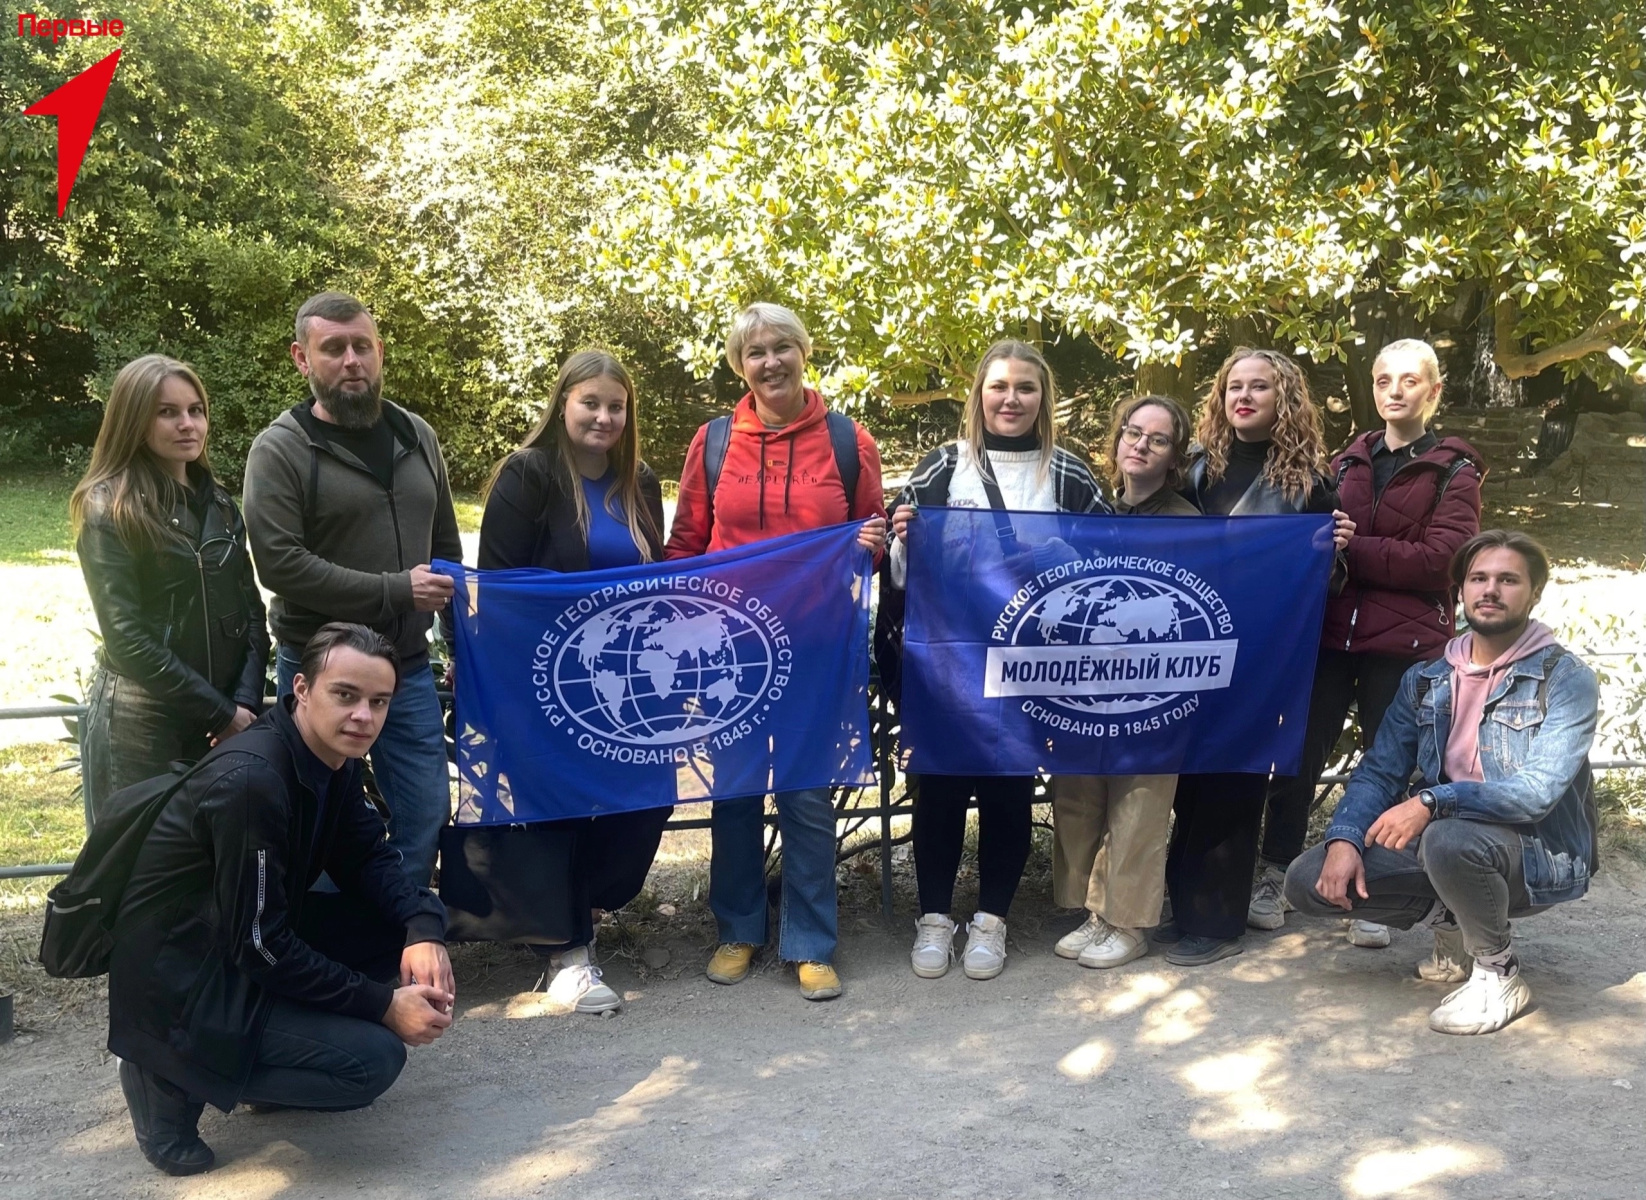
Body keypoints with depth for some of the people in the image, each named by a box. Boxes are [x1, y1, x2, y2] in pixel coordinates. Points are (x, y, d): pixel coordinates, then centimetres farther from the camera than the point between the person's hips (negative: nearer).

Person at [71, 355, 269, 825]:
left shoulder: (219, 505, 10)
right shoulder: (108, 512, -8)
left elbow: (252, 612, 7)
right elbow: (127, 637, -13)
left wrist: (246, 703, -8)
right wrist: (220, 713, -13)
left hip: (227, 723, 5)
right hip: (140, 720, -5)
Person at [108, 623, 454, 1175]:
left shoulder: (334, 758, -2)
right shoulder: (251, 781, -29)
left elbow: (368, 858, 5)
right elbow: (258, 945, -26)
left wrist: (424, 929, -15)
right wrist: (383, 1004, -21)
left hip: (257, 941, 9)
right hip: (180, 980, -9)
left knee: (413, 924, 0)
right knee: (373, 1058, -19)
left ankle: (272, 1048, 10)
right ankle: (173, 1078, -2)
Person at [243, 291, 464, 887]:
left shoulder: (416, 437, 8)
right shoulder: (280, 449, -9)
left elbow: (446, 546, 17)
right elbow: (279, 563, -19)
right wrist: (395, 591, -20)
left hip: (410, 667, 5)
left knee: (425, 815, 9)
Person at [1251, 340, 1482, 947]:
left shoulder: (1455, 471, 2)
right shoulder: (1347, 463, 15)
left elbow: (1440, 558, -10)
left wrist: (1353, 551, -15)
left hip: (1404, 645, -3)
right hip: (1330, 633, 3)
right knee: (1297, 759, 3)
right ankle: (1273, 878, 14)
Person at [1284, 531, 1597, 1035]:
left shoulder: (1565, 677, -11)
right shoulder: (1426, 680, 5)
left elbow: (1539, 790, -23)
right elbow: (1379, 770, 3)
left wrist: (1433, 801, -36)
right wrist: (1344, 838, -16)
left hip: (1541, 855, -6)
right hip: (1438, 838, 6)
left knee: (1450, 839, -39)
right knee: (1308, 881, -10)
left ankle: (1498, 972, -10)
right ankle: (1455, 923, 11)